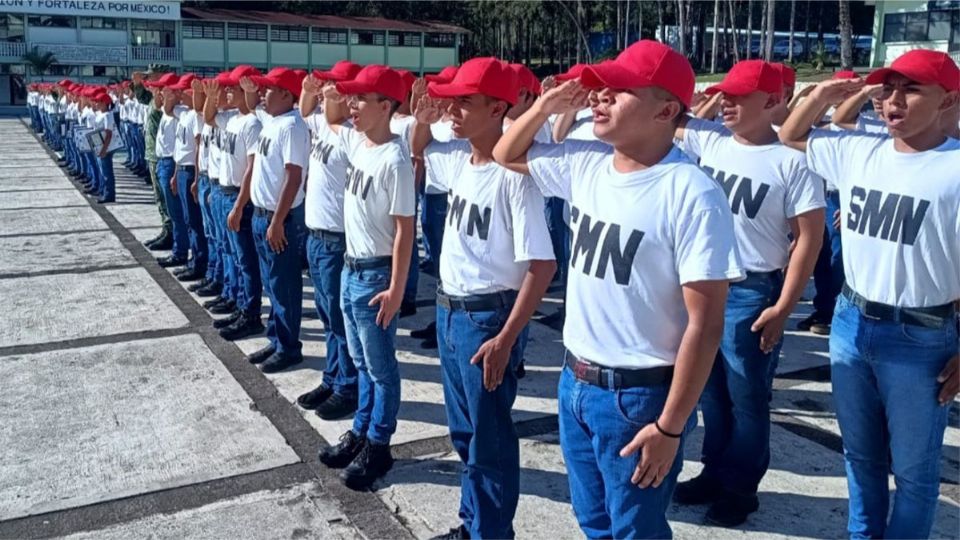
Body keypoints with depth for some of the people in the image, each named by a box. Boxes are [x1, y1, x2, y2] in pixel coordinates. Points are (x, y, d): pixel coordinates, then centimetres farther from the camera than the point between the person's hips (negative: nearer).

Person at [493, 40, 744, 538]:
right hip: (575, 381, 7)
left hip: (639, 395, -6)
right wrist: (546, 106, -2)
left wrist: (670, 427, -18)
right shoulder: (584, 163, 0)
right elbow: (506, 157, 17)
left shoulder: (691, 195, -20)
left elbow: (705, 324, -19)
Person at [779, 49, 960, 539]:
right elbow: (790, 138, 18)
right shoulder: (856, 151, 1)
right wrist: (820, 97, 0)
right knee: (860, 453, 22)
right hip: (850, 324, 5)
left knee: (913, 468, 12)